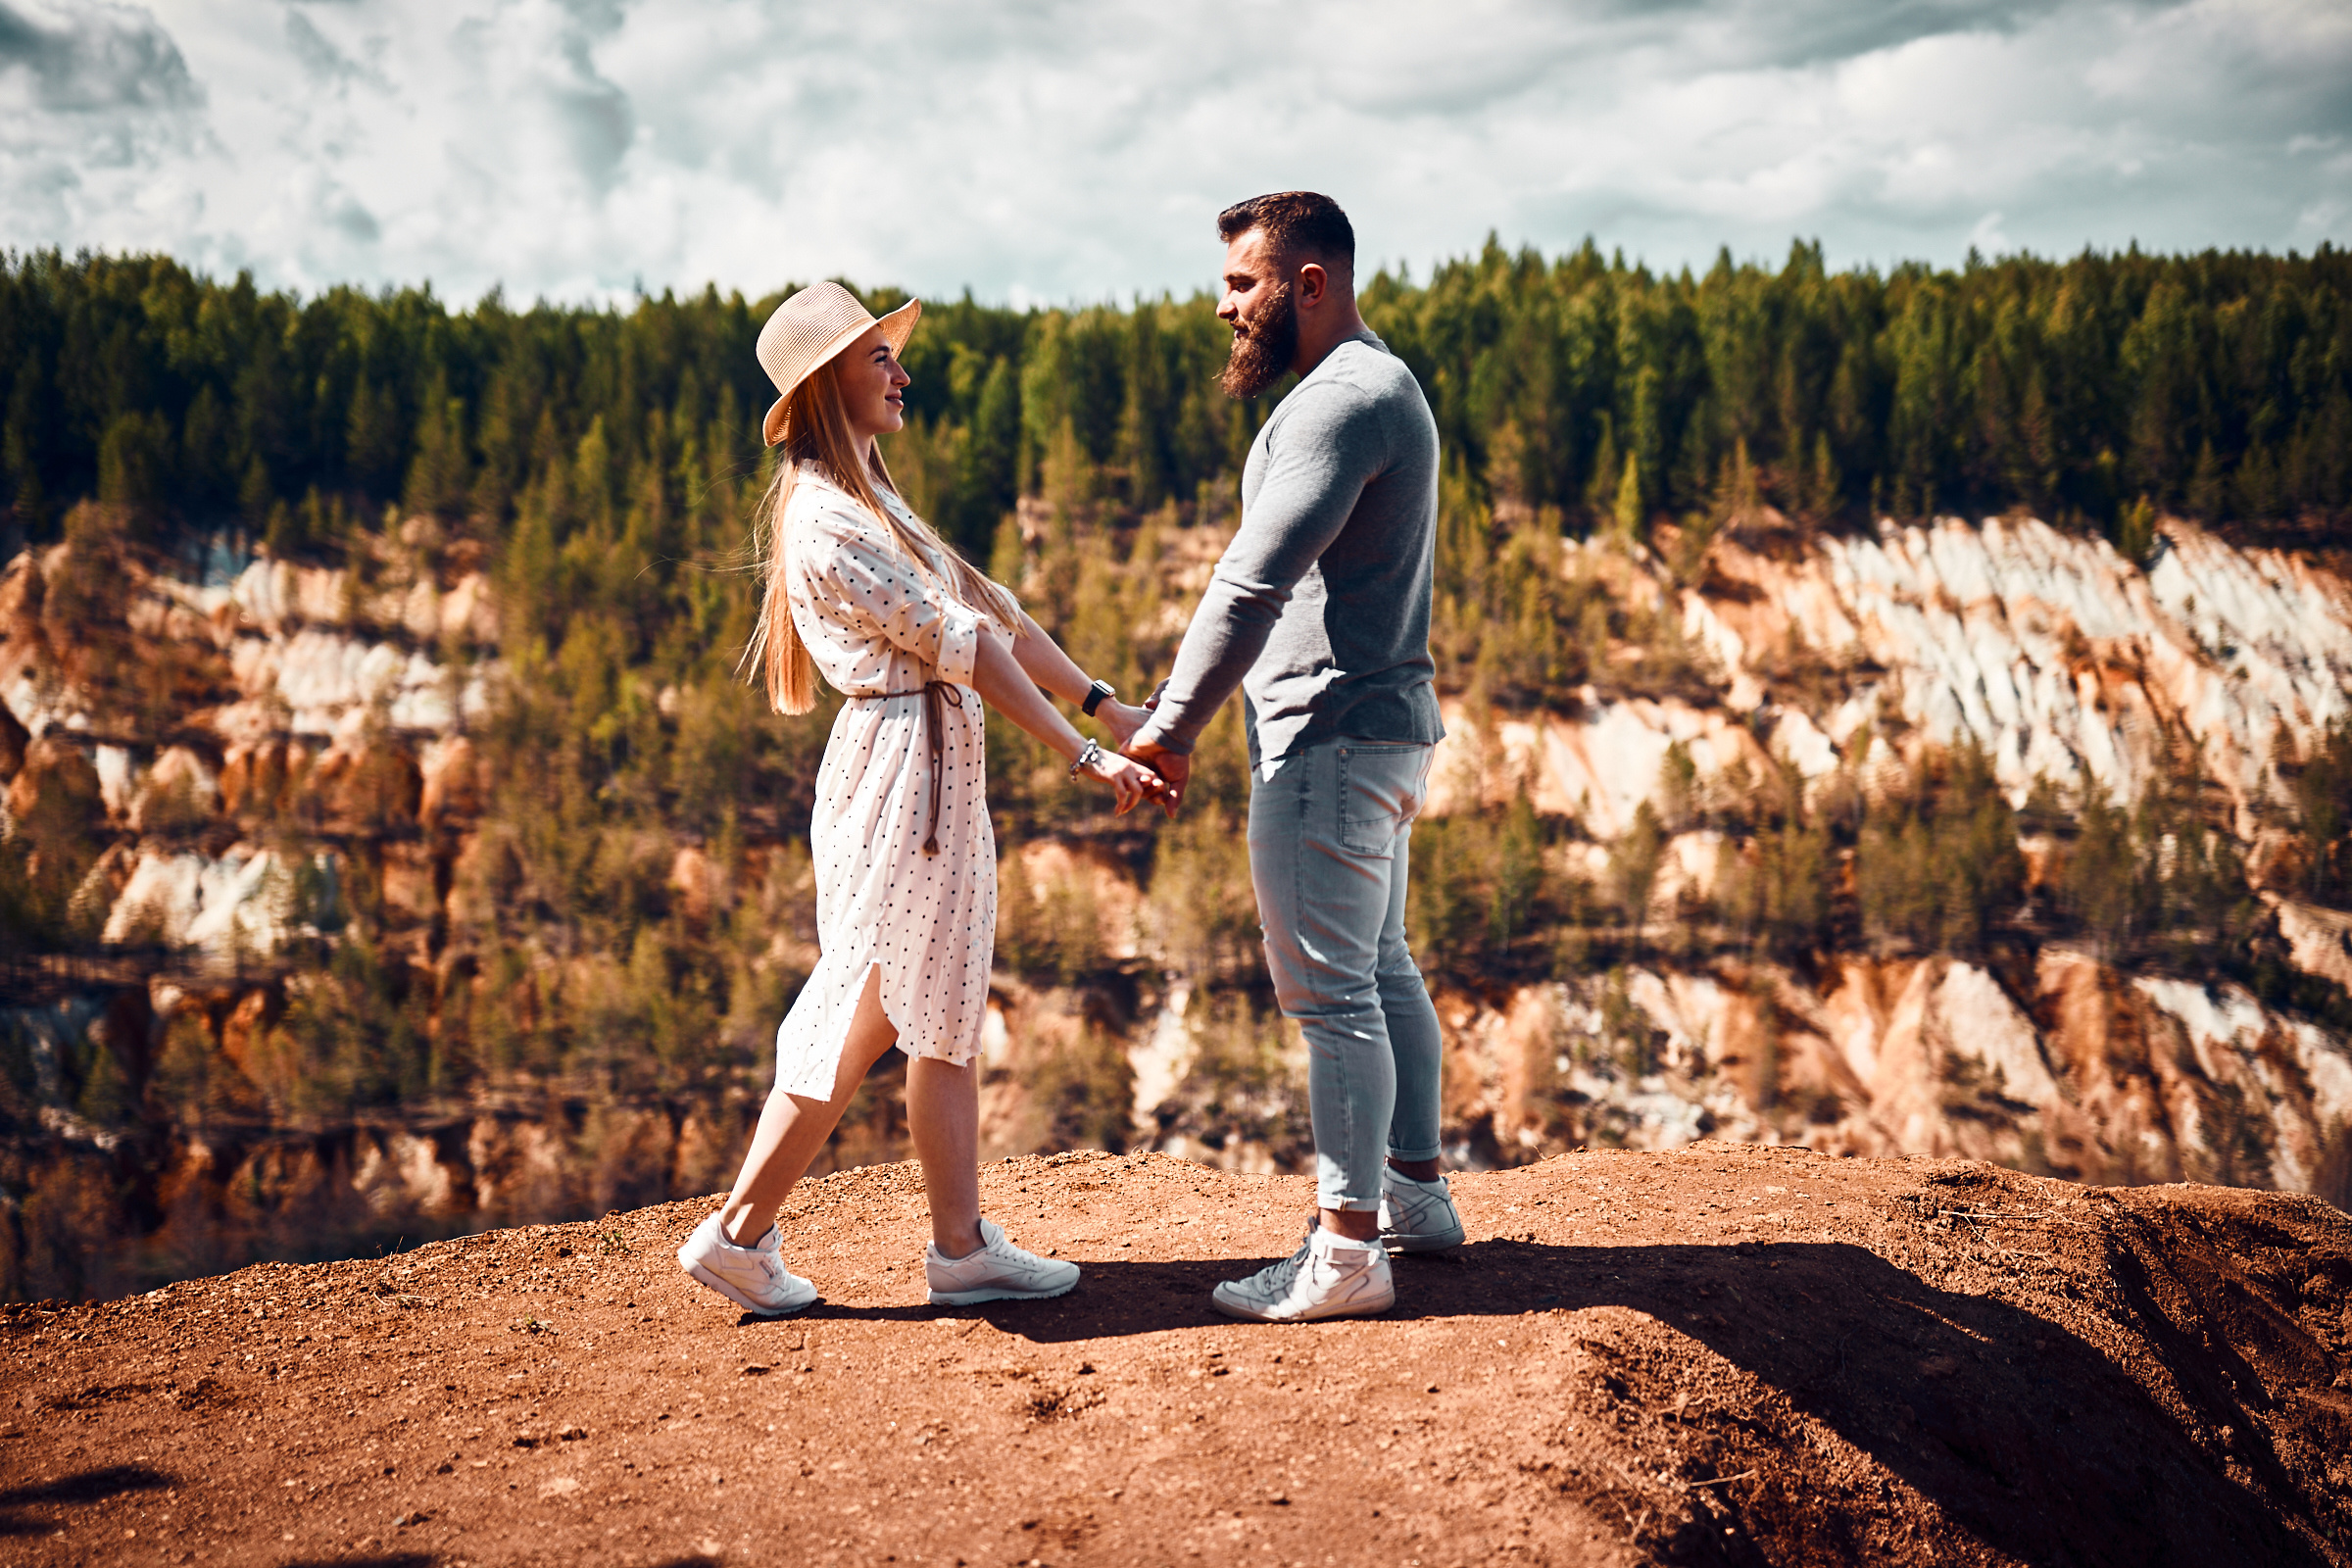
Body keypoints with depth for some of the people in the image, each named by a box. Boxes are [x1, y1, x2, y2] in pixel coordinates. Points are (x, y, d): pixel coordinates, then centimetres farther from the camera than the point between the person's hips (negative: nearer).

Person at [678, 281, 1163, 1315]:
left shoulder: (874, 499, 16)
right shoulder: (825, 520, -15)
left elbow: (990, 609, 15)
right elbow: (961, 647, -18)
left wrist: (1103, 704, 11)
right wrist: (1082, 757, -18)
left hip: (940, 773, 10)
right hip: (897, 763, -10)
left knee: (947, 1017, 10)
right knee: (858, 1020, -3)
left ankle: (961, 1247, 14)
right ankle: (739, 1235, 7)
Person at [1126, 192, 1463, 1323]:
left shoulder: (1343, 397, -17)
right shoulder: (1378, 387, 18)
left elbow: (1254, 581, -24)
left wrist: (1170, 726, -22)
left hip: (1331, 740, -11)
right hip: (1379, 726, 11)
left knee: (1329, 992, -7)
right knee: (1380, 970, 17)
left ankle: (1346, 1250, -3)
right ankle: (1415, 1191, 27)